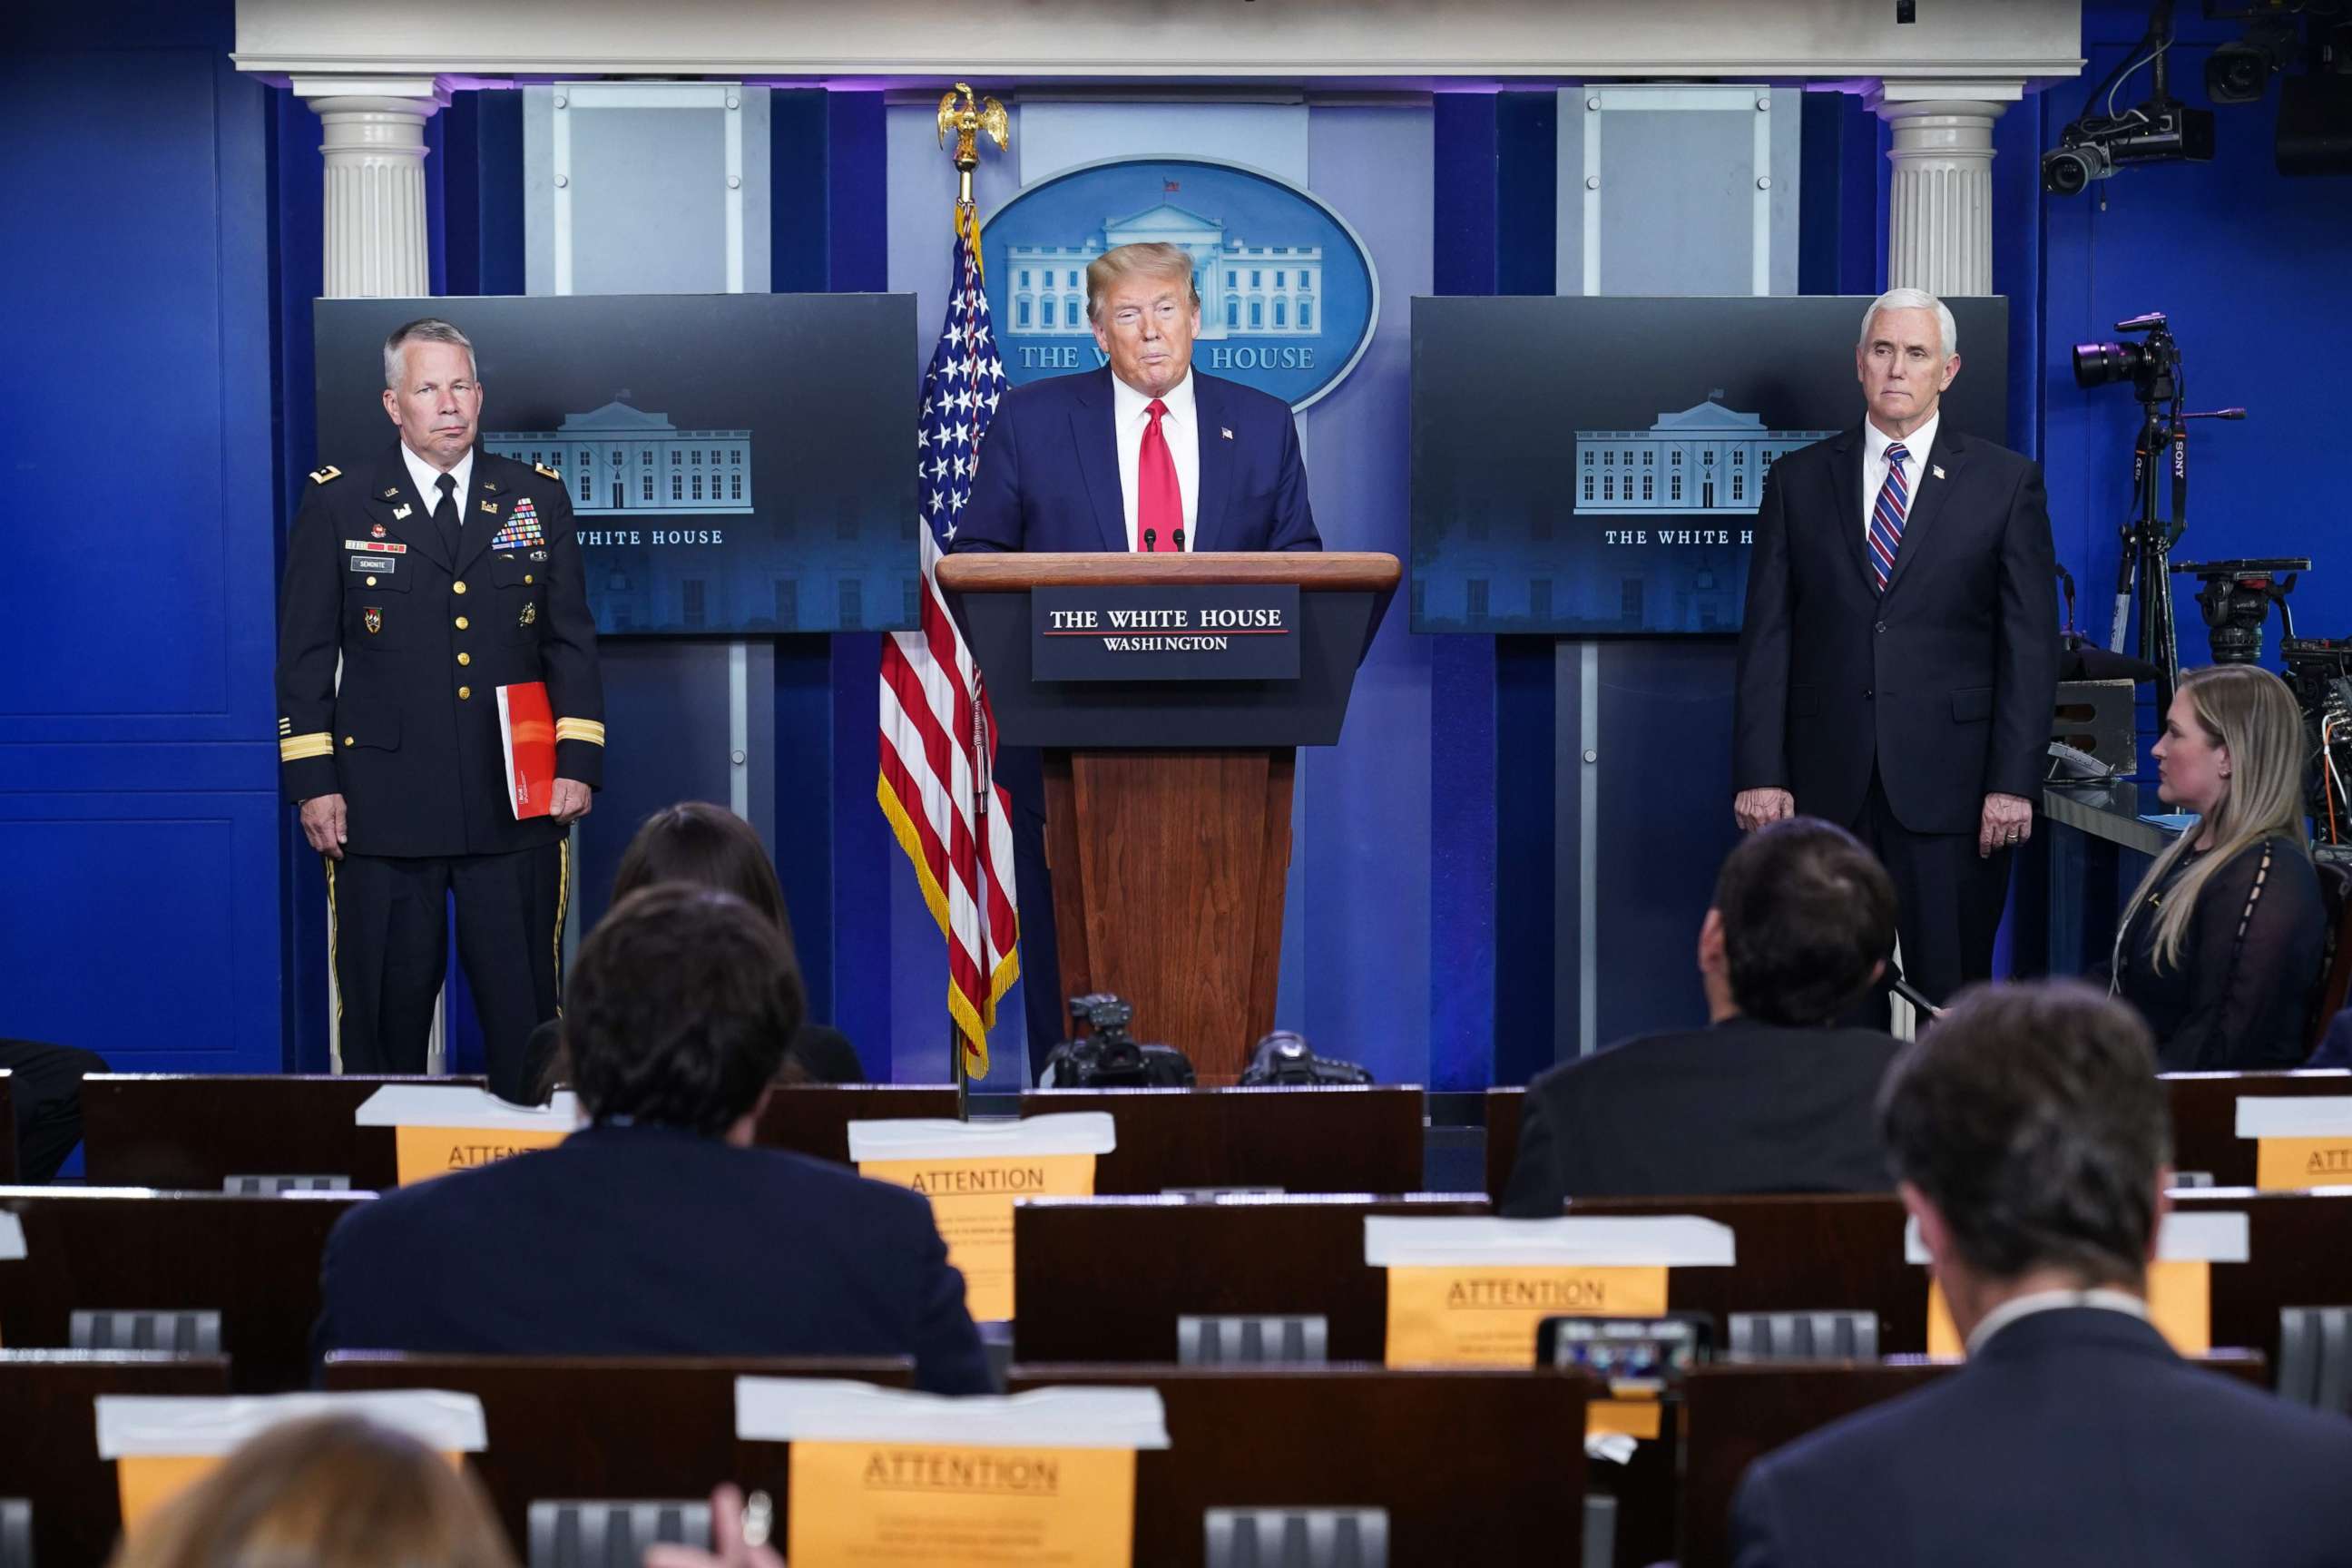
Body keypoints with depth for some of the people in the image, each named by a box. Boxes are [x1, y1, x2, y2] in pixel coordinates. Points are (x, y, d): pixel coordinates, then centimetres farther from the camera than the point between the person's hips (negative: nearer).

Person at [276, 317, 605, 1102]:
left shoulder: (537, 498, 10)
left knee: (524, 1010, 2)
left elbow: (572, 643, 11)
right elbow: (304, 655, 4)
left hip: (517, 806, 1)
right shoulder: (338, 505, 4)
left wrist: (577, 761, 0)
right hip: (381, 813, -1)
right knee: (385, 1011, 4)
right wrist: (312, 783, -3)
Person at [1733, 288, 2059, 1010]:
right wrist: (1759, 774, -2)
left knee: (1953, 999, -1)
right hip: (1825, 786, 2)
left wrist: (2014, 782, -7)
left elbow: (2031, 644, 1)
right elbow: (1766, 638, 7)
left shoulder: (2007, 482, 4)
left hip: (1949, 784, -2)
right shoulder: (1798, 480, 10)